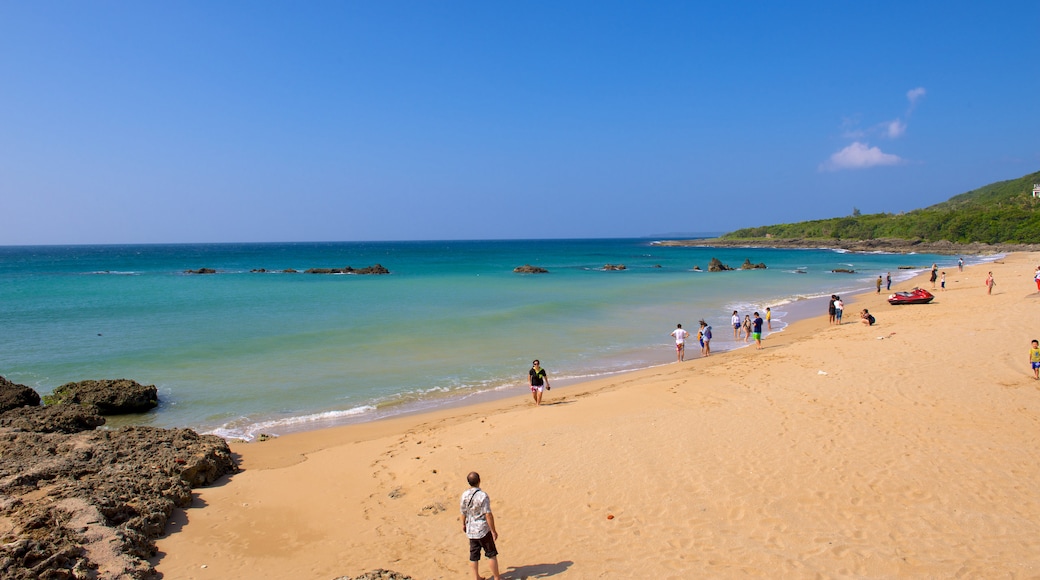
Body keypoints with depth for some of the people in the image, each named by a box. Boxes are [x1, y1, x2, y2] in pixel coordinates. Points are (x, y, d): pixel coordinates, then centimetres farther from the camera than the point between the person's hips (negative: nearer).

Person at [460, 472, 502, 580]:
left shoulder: (464, 495, -5)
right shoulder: (483, 495, -22)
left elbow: (463, 512, 8)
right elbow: (488, 515, -21)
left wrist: (464, 524, 26)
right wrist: (493, 531, -12)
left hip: (471, 530, 5)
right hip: (483, 530, -5)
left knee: (474, 555, 14)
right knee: (491, 554, 8)